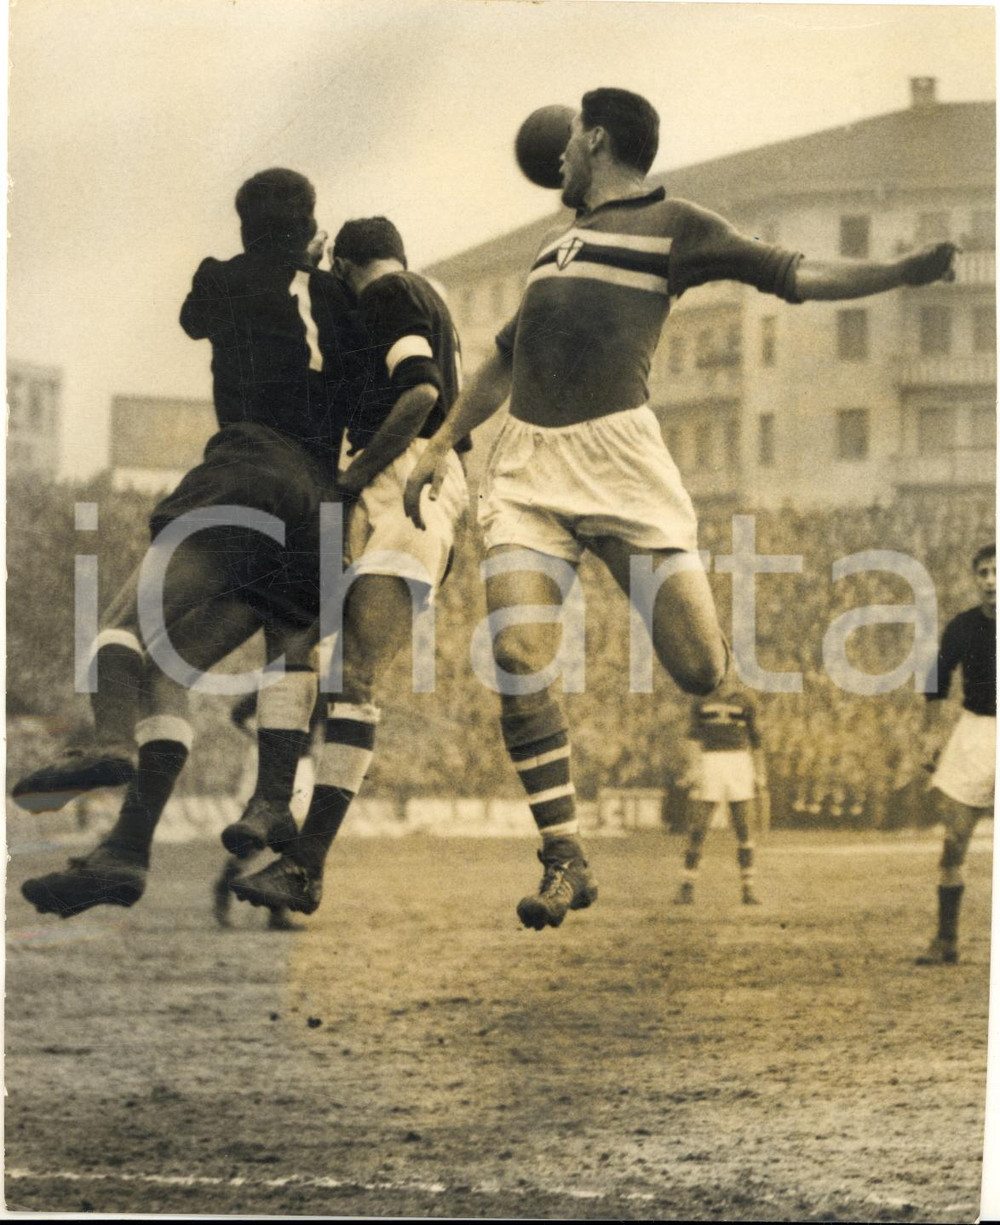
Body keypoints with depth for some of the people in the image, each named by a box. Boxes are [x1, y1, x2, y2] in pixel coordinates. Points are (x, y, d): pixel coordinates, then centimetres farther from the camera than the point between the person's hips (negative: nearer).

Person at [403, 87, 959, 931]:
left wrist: (905, 272, -10)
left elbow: (795, 276, 2)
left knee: (700, 670, -11)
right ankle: (566, 862, -7)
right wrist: (442, 445, 29)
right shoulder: (559, 242, 24)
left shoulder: (672, 226, 7)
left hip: (618, 462, -5)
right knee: (516, 656, -14)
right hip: (526, 466, 5)